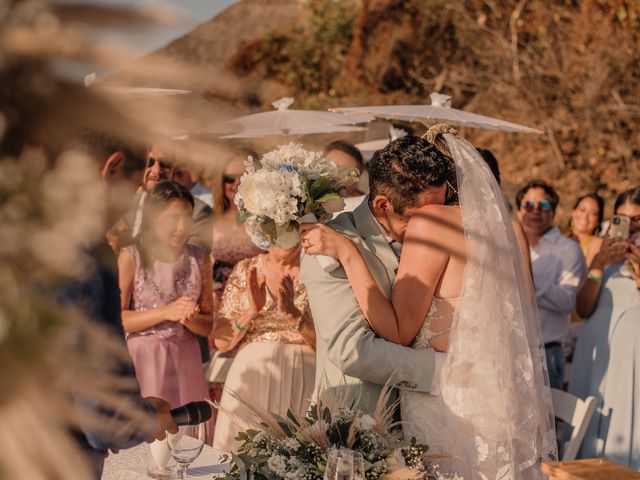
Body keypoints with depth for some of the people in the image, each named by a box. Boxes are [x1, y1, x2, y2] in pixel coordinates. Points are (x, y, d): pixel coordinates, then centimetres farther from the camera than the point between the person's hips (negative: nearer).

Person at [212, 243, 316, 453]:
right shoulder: (245, 270, 6)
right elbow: (221, 342, 2)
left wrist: (293, 313, -20)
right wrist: (251, 312, -14)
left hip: (301, 379, -1)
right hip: (251, 377, 2)